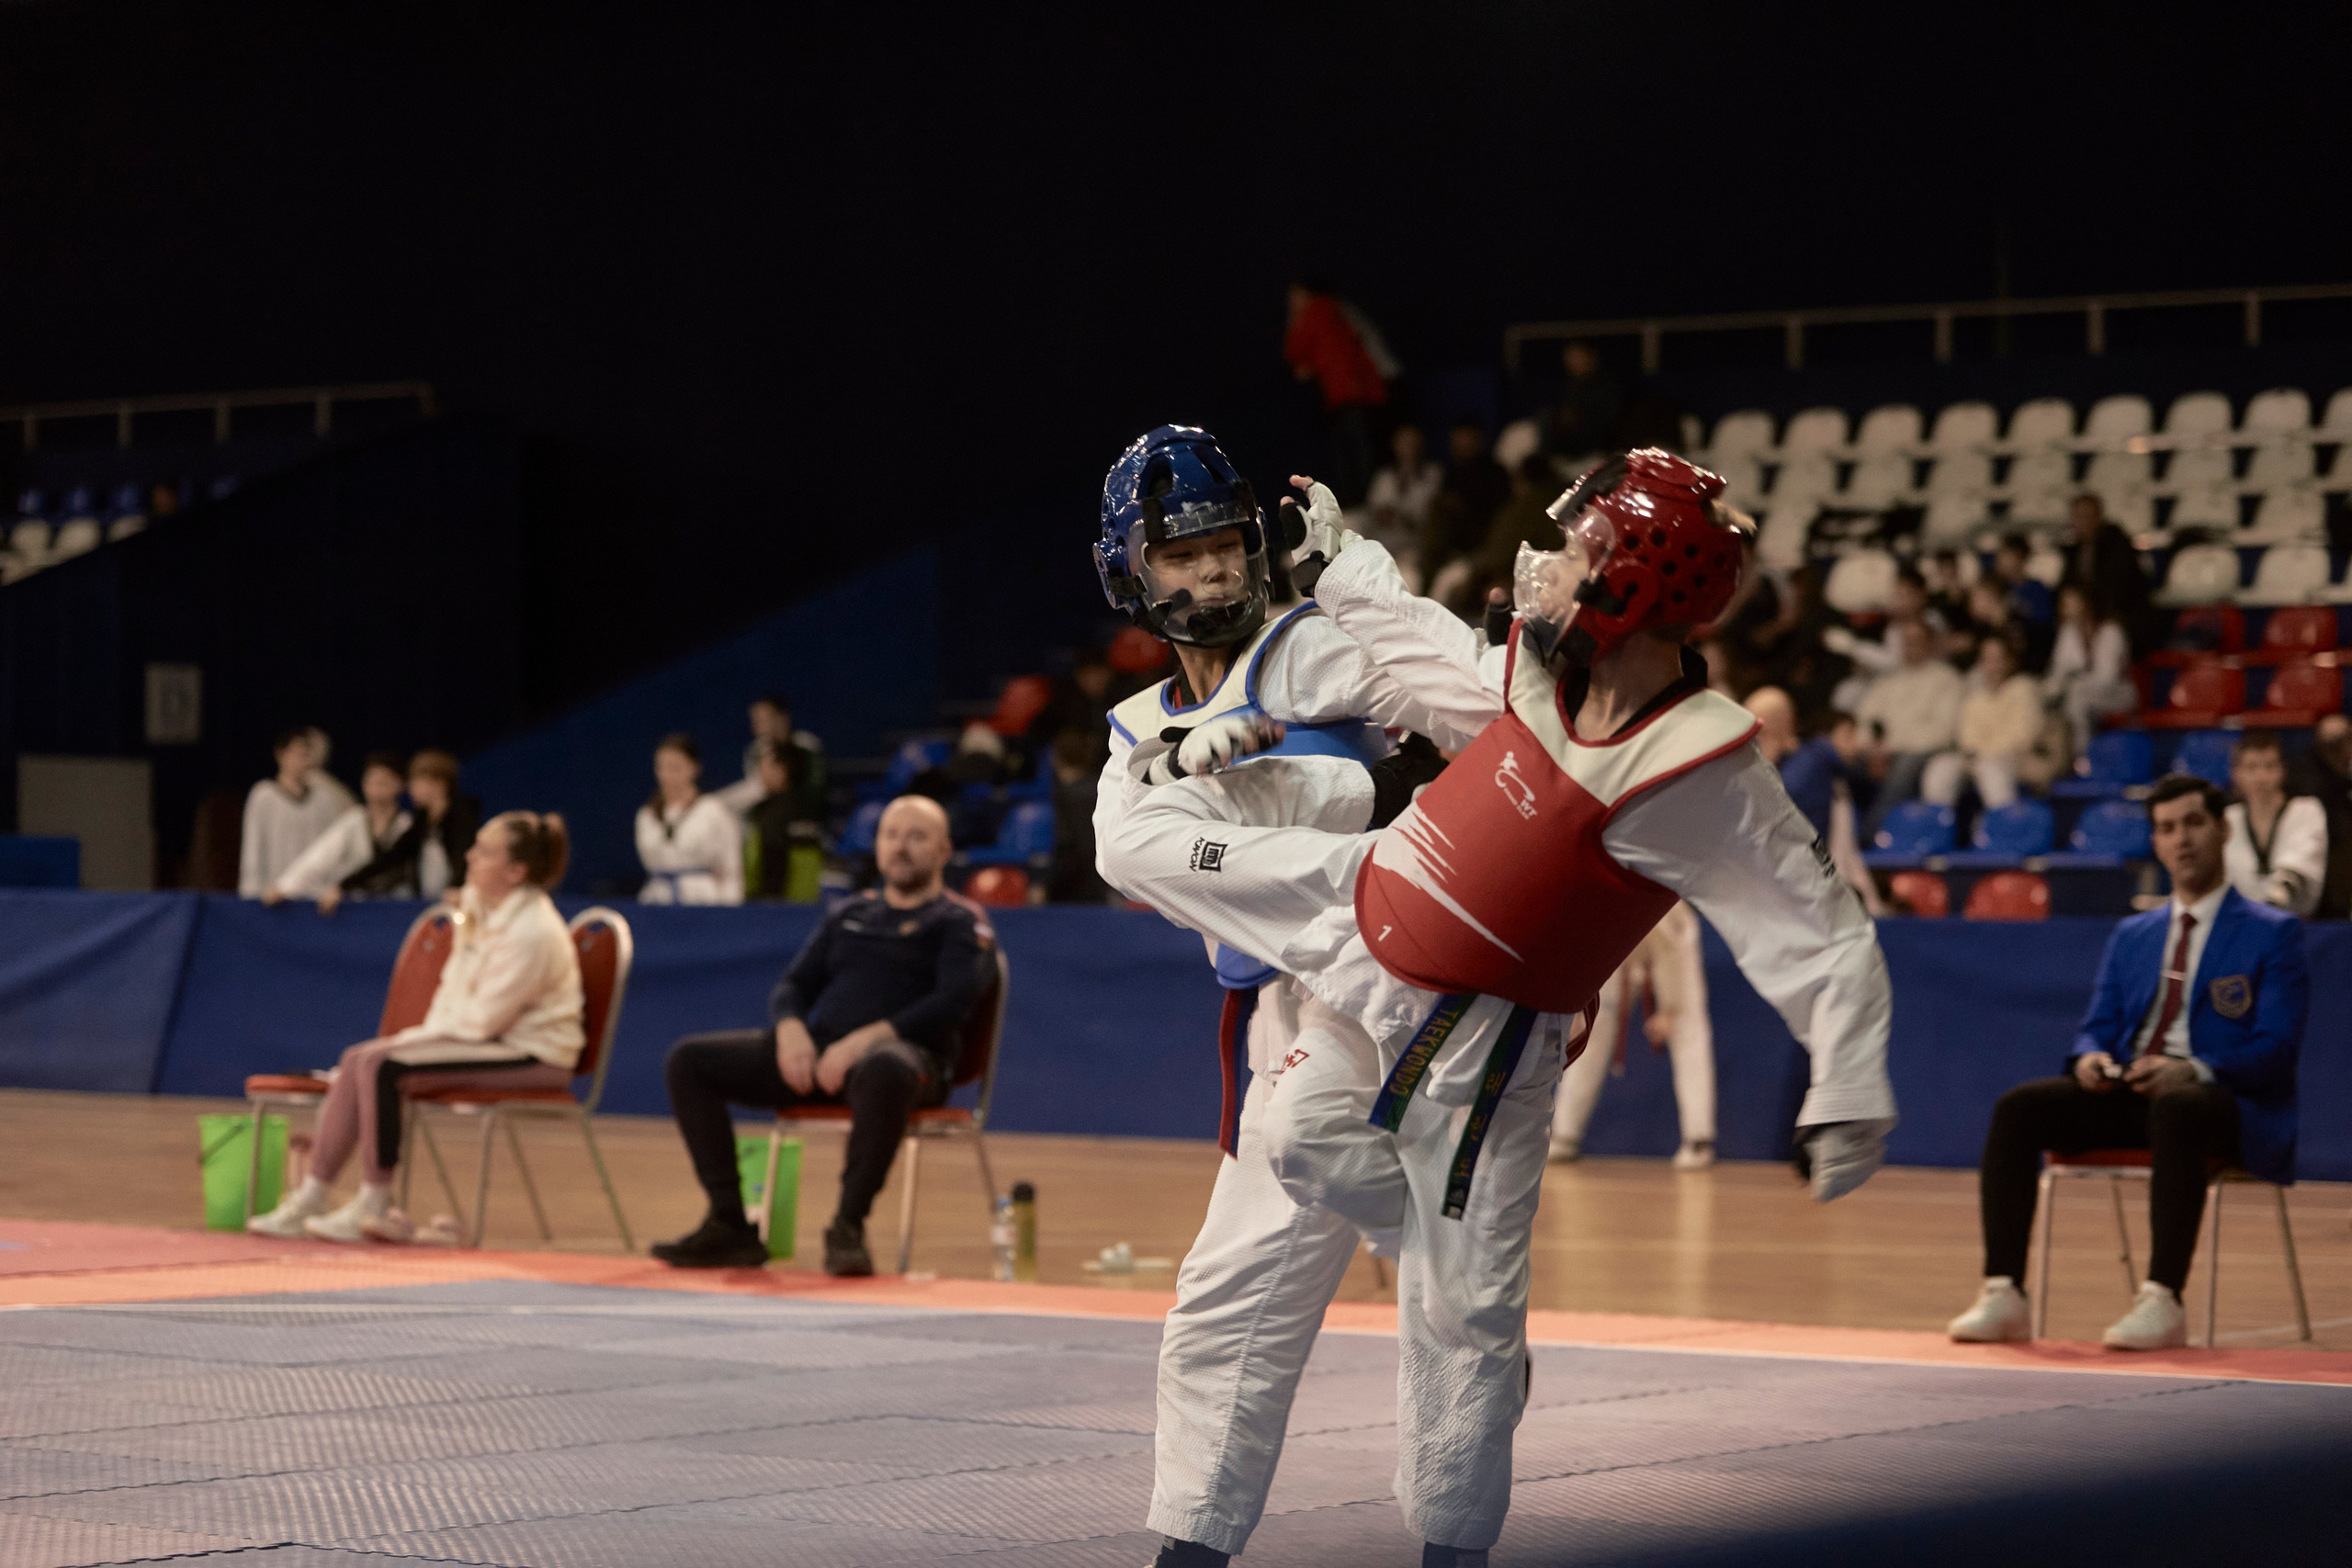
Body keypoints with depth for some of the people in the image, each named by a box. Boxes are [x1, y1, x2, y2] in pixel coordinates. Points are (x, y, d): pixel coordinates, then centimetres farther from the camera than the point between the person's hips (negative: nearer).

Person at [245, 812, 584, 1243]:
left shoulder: (532, 934, -24)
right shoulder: (479, 904, 6)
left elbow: (482, 1018, -20)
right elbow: (453, 983, 14)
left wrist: (430, 1032, -7)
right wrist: (428, 1031, 0)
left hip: (530, 1055, -10)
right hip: (490, 1038, 10)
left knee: (382, 1065, -23)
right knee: (357, 1059, -2)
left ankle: (374, 1206, -13)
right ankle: (310, 1199, -2)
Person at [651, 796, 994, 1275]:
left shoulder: (960, 924, 7)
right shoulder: (847, 916, 25)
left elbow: (951, 1002, -9)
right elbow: (793, 986, 21)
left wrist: (863, 1041, -20)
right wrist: (789, 1029, -5)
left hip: (907, 1052, -6)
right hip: (818, 1052, 6)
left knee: (884, 1069, -44)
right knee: (689, 1060, -8)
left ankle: (848, 1226, -34)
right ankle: (730, 1226, -12)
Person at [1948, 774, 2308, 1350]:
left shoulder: (2272, 934, 5)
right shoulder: (2132, 936, 23)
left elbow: (2275, 1048, -6)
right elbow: (2098, 1026, 19)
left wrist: (2195, 1070, -24)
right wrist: (2091, 1058, -8)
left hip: (2223, 1100, -5)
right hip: (2129, 1089, 5)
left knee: (2175, 1107, -42)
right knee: (2018, 1107, -21)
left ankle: (2163, 1302, -44)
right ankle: (2003, 1295, -25)